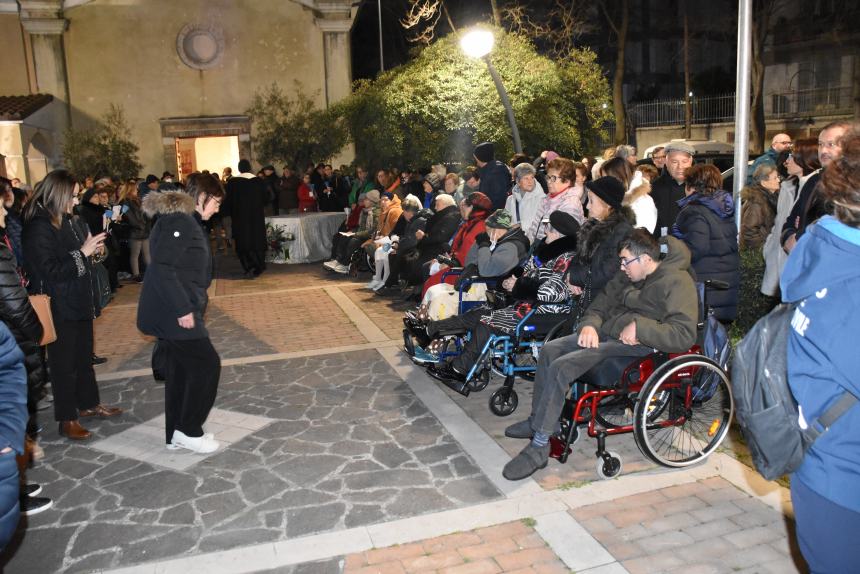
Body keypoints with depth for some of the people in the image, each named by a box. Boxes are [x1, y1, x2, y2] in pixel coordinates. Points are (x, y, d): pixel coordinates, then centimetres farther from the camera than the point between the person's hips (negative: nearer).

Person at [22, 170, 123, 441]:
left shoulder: (64, 221, 7)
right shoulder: (39, 227, -19)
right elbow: (50, 271, -23)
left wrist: (92, 247, 6)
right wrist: (83, 252, -22)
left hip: (78, 302, 9)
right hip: (59, 308, -9)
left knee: (84, 356, 20)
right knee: (64, 362, 3)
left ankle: (89, 403, 36)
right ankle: (67, 420, 15)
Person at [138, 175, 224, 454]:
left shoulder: (187, 222, 16)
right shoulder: (178, 221, -16)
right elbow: (162, 268, -24)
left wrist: (188, 307, 17)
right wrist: (183, 309, -24)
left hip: (172, 312, 10)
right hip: (173, 313, -10)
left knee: (180, 369, 14)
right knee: (206, 363, -5)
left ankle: (176, 434, 24)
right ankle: (188, 430, 6)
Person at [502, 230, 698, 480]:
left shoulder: (677, 283, -15)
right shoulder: (629, 274, 11)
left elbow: (685, 335, -24)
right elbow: (604, 299, 19)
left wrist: (639, 326, -25)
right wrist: (590, 323, -1)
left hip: (635, 346, -9)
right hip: (607, 332, 9)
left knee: (561, 368, -23)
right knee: (549, 350, 0)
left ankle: (539, 448, -15)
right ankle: (538, 421, 14)